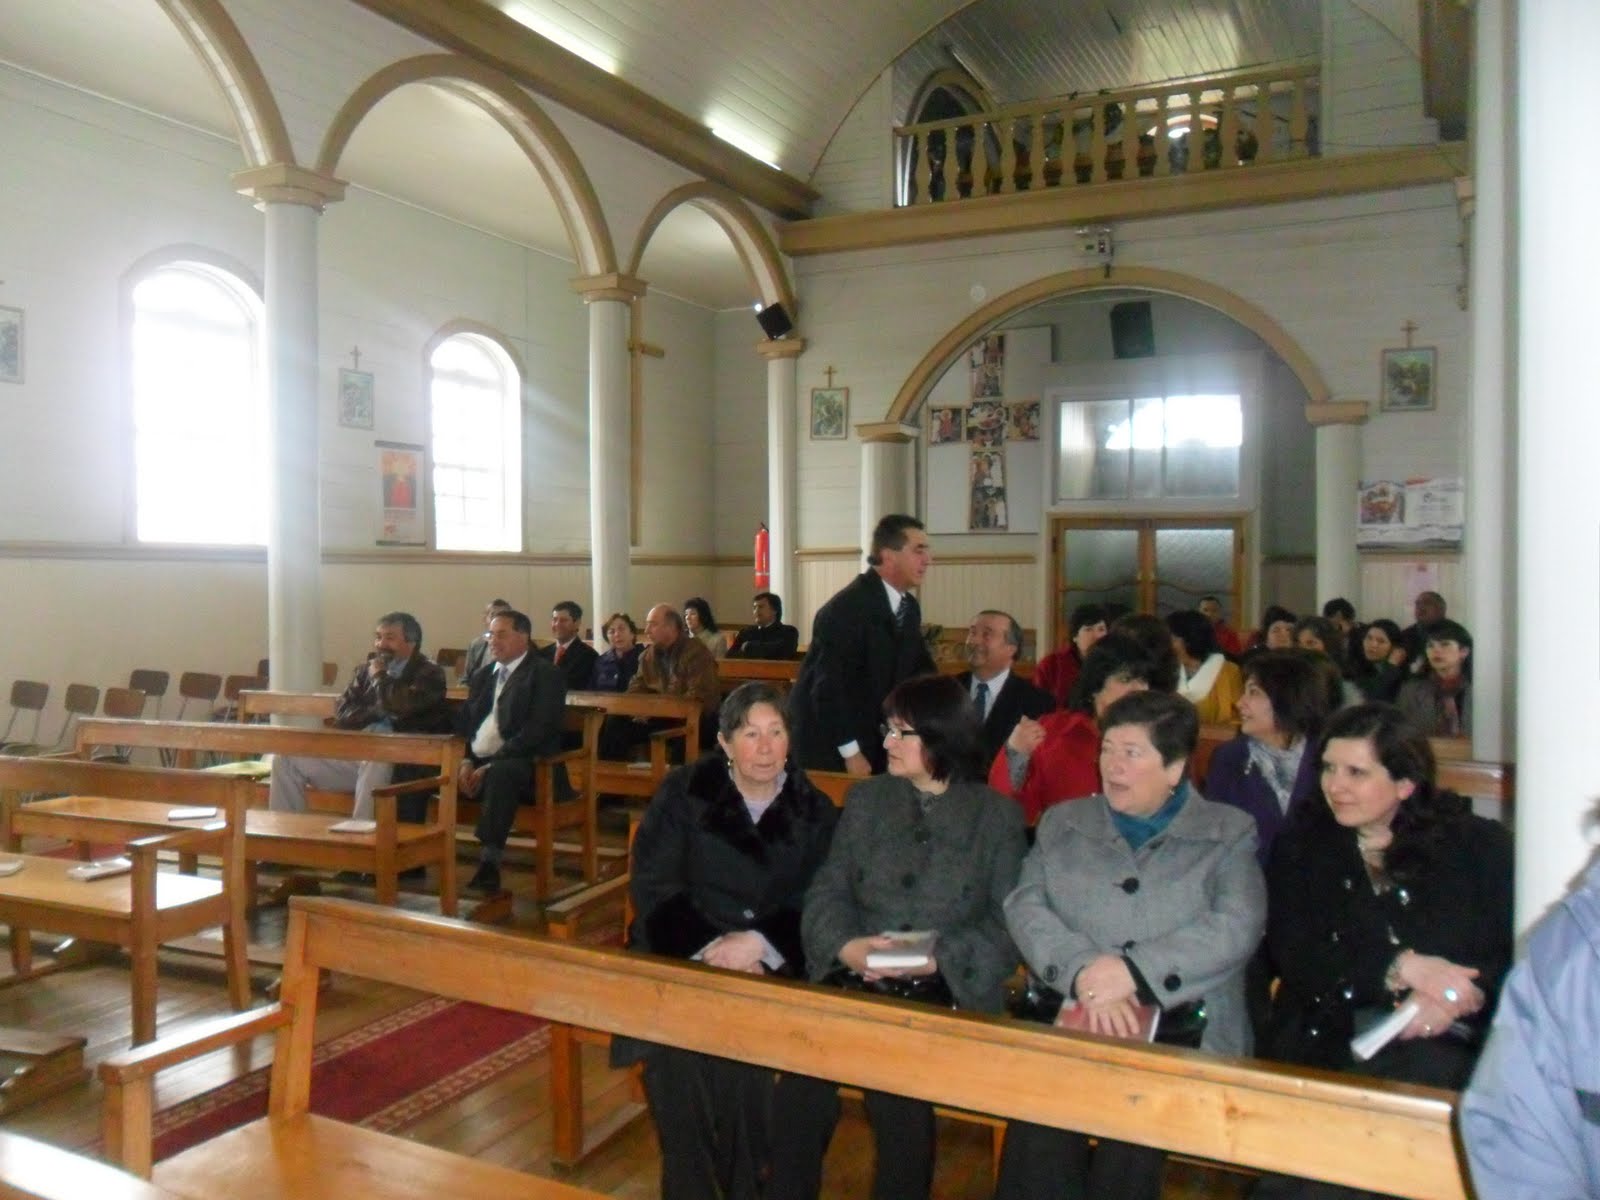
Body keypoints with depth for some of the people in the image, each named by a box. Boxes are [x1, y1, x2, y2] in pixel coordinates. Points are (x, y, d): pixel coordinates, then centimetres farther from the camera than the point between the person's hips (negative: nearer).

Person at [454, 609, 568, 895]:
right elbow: (464, 724, 14)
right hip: (478, 762, 7)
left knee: (500, 774, -38)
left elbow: (537, 731, -14)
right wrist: (466, 761, -7)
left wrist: (492, 765, -20)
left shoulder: (545, 674, -3)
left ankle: (488, 866, -39)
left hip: (523, 766, -7)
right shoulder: (482, 677, 21)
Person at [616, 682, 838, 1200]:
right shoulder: (684, 793, 4)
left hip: (770, 964, 0)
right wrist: (708, 946, -16)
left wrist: (760, 943, -18)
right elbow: (651, 885, -2)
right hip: (680, 954, 0)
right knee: (672, 1041, -28)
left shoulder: (814, 812, 7)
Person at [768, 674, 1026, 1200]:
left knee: (898, 1087, -28)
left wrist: (941, 957, -14)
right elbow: (828, 889, 8)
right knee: (801, 1086, -23)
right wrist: (846, 945, -11)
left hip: (948, 994, -2)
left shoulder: (998, 815, 6)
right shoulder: (866, 798, 16)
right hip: (856, 982, 2)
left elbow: (1011, 924, 0)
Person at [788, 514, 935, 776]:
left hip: (873, 743, 7)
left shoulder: (909, 607, 7)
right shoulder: (847, 608, -20)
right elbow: (829, 686, -23)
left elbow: (920, 670, 14)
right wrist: (851, 752, -21)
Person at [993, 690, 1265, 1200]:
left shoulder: (1229, 833, 11)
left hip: (1182, 1033, -1)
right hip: (1070, 1024, 1)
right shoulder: (1063, 823, 18)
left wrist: (1135, 970, -16)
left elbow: (1238, 928, -5)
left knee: (1131, 1145, -29)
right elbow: (1025, 906, 4)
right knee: (1036, 1141, -27)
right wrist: (1083, 970, -15)